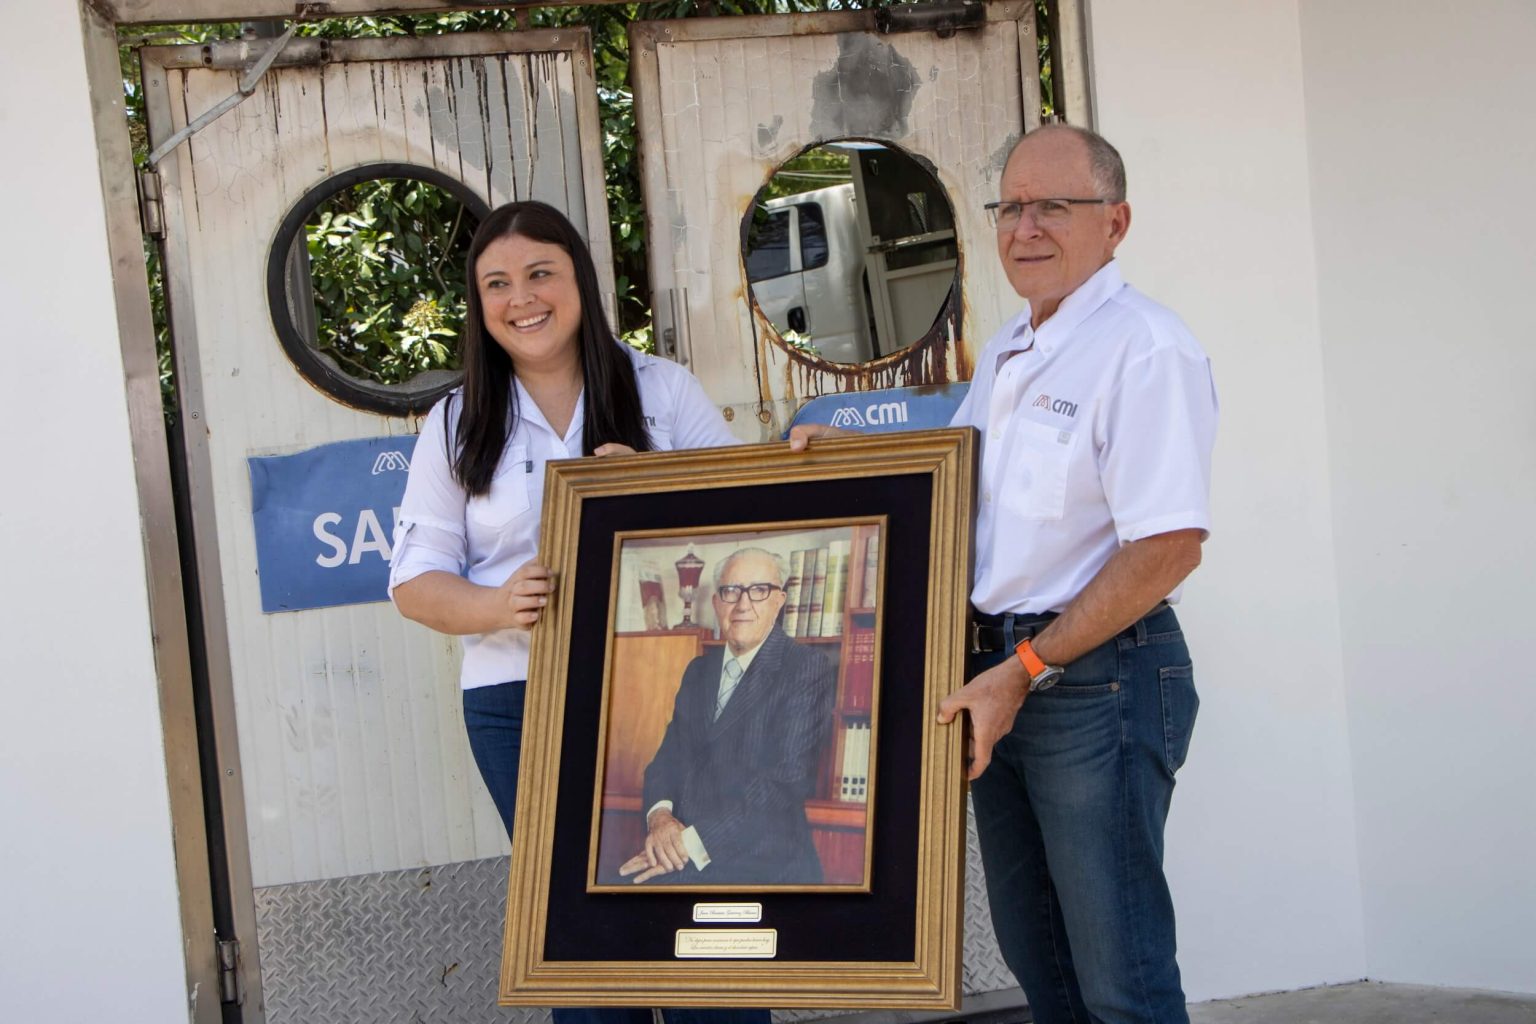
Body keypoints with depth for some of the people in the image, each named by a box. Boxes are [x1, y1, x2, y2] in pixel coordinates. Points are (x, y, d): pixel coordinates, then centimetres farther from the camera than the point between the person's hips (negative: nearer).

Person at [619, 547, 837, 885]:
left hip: (763, 867, -6)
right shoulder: (698, 670, 17)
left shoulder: (809, 671, -6)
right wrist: (658, 813, -9)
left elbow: (790, 778, -15)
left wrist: (693, 842, -18)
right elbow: (669, 756, 14)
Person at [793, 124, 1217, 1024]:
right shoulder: (1007, 352, 15)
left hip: (1097, 679, -9)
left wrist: (1026, 671, -19)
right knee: (1033, 949, 17)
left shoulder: (1144, 349, -15)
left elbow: (1168, 548, -21)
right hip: (1000, 676, 9)